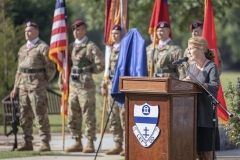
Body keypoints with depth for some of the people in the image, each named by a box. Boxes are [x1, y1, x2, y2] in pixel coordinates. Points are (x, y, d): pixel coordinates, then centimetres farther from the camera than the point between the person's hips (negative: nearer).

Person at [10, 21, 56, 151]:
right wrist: (16, 87, 14)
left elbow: (51, 68, -4)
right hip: (23, 87, 7)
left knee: (41, 116, -7)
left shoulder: (43, 48, -4)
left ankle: (45, 143, -6)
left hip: (37, 87, -7)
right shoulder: (22, 49, 17)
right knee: (25, 117, 7)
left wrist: (42, 83, 0)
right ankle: (28, 143, 13)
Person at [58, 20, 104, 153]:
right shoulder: (71, 47, 13)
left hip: (86, 86, -7)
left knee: (88, 116, -2)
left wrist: (87, 71, -4)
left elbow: (101, 65, -13)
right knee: (72, 117, 10)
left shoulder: (91, 47, -7)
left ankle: (90, 144, 2)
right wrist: (61, 80, 11)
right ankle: (78, 143, 18)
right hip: (73, 85, 7)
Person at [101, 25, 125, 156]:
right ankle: (118, 145, 14)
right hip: (111, 85, 8)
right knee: (114, 118, 9)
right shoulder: (111, 49, 17)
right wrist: (104, 85, 17)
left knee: (124, 116, -8)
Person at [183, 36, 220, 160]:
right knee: (196, 149, 6)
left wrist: (197, 82, -32)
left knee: (206, 150, -4)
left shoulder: (211, 67, -6)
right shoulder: (191, 67, 15)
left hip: (206, 115, -6)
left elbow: (215, 87, -20)